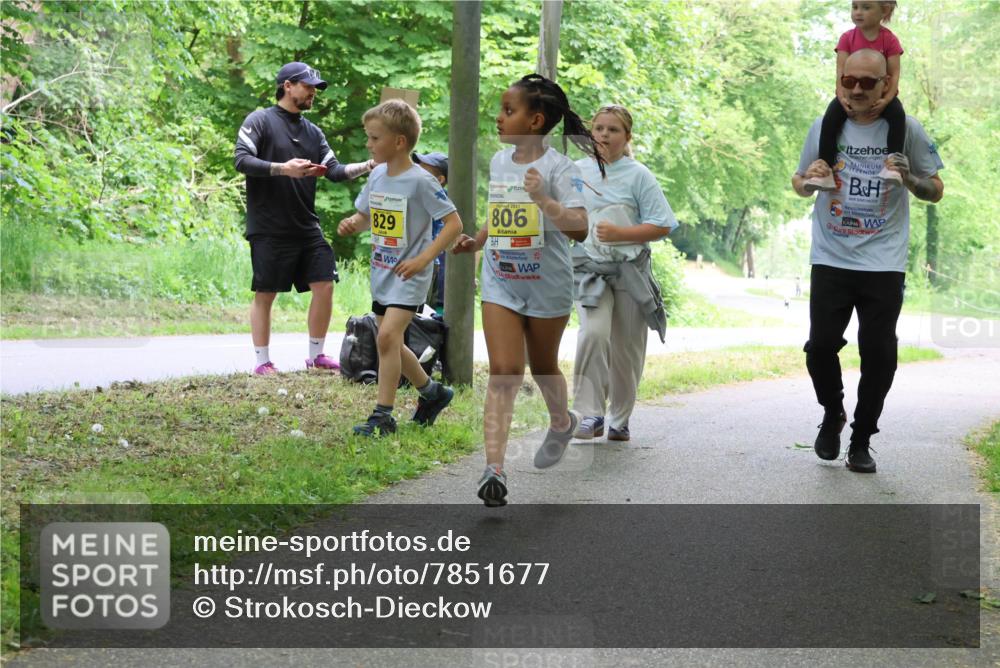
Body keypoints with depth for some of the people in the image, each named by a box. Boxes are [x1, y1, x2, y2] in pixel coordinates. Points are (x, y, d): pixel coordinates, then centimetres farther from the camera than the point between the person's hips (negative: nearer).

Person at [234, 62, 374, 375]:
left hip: (306, 228, 6)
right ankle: (262, 362, 8)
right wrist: (283, 169, -25)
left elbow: (335, 171, 9)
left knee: (324, 285, 1)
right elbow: (241, 160, -15)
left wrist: (368, 166, -7)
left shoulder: (312, 132, 15)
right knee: (265, 294, 0)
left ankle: (316, 355, 13)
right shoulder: (260, 121, -4)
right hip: (268, 229, -6)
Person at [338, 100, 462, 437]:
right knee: (389, 342, 14)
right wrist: (352, 223, -6)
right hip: (381, 272, 8)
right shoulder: (377, 176, 6)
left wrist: (423, 258, -21)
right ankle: (433, 392, 35)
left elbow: (454, 223, -16)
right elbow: (364, 215, 18)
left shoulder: (420, 181, -16)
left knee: (387, 336, -19)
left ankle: (382, 415, -14)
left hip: (409, 275, -8)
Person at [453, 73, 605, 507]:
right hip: (500, 283, 4)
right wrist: (476, 241, 6)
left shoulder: (558, 168, -14)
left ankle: (562, 423, 48)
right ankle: (494, 469, -16)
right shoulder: (499, 162, 5)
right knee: (504, 372, -9)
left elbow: (579, 229, -25)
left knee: (543, 368, 15)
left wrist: (545, 200, -39)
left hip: (547, 286, -4)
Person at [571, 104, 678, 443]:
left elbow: (662, 226, -5)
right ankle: (591, 414, -20)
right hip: (589, 268, 1)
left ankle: (620, 419, 23)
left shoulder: (638, 175, -2)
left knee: (626, 348, 6)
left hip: (630, 269, 0)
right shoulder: (577, 171, 7)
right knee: (593, 332, -23)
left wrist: (620, 233, -15)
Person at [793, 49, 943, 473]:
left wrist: (908, 178, -15)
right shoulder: (823, 127, 4)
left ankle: (861, 440, 16)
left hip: (884, 264, -1)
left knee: (878, 354, 0)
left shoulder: (906, 130, -1)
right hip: (830, 261, 1)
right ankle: (832, 414, 26)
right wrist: (808, 179, -8)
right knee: (821, 345, -3)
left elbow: (936, 192, 6)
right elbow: (798, 184, 16)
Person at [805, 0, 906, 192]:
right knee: (830, 117, -24)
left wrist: (886, 100, -26)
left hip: (881, 94, -1)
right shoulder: (847, 38, 0)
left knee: (897, 113, -32)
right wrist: (842, 97, -23)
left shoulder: (889, 40, -5)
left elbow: (894, 74, -10)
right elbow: (841, 72, -7)